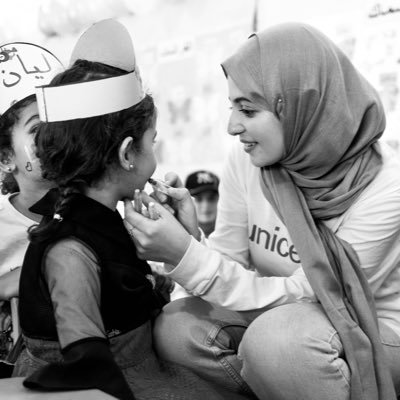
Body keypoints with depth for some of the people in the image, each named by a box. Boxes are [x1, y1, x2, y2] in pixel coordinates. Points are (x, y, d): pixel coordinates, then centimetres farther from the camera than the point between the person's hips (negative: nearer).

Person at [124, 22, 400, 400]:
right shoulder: (246, 161, -9)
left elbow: (299, 295, -24)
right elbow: (230, 266, -5)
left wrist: (186, 256, -31)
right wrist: (190, 236, -26)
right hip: (280, 317, 5)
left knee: (276, 337, -34)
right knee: (175, 329, -17)